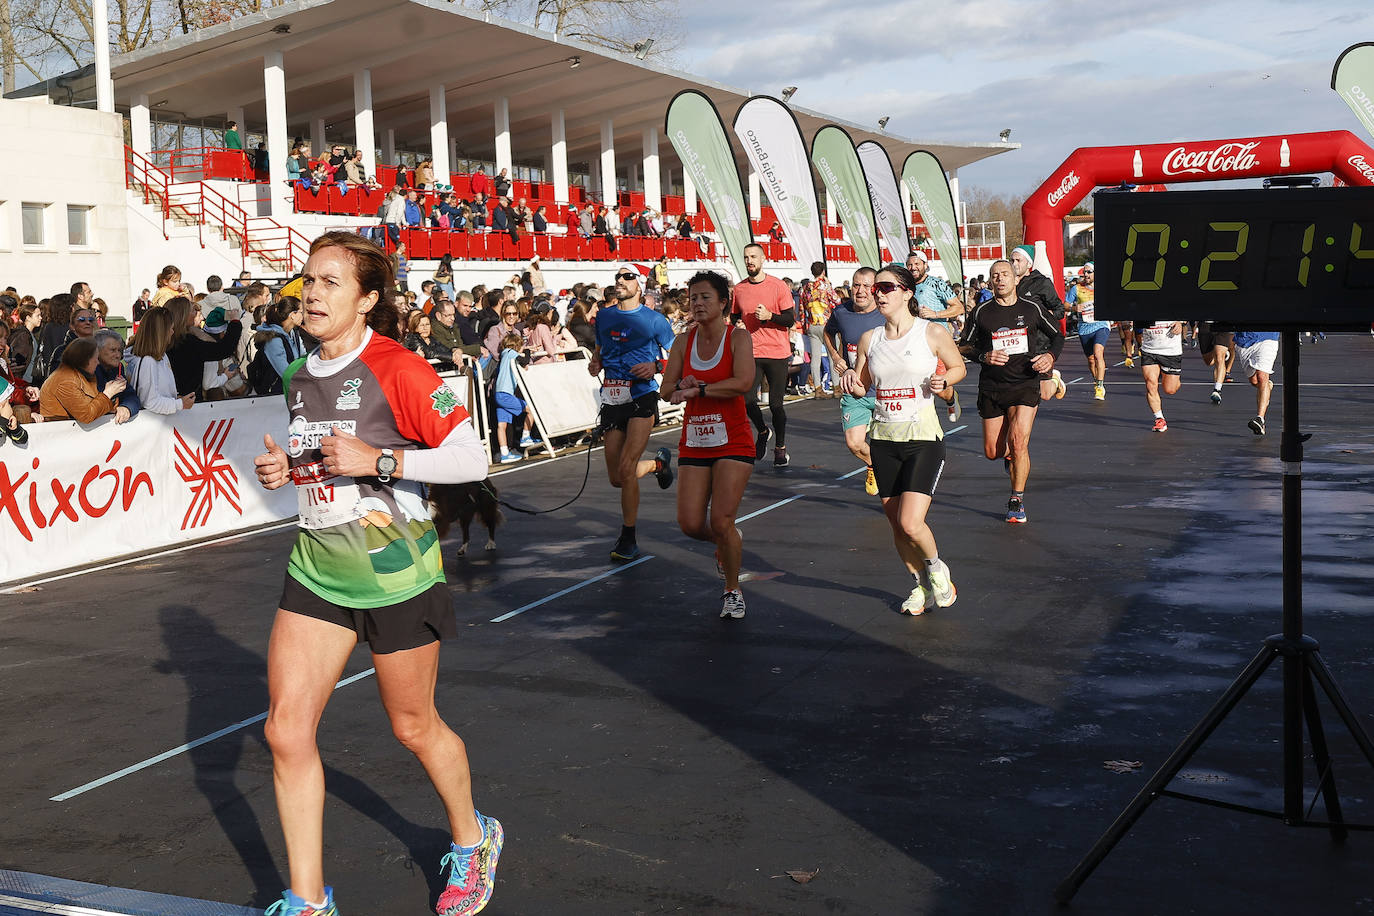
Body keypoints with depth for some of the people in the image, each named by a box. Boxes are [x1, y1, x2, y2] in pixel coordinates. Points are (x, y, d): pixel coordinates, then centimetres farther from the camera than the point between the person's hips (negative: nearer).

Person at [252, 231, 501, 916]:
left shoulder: (397, 370, -15)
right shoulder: (301, 377, 7)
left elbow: (472, 457, -19)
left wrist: (378, 460, -26)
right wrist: (284, 469, 2)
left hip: (393, 570, -6)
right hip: (317, 569, 6)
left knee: (413, 726, 9)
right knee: (287, 727, -2)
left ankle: (472, 840, 38)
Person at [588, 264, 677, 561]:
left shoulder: (654, 319, 1)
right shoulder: (603, 317, 14)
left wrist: (656, 366, -12)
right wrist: (595, 363, 6)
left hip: (642, 397, -5)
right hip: (613, 399, 5)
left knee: (626, 469, -18)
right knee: (616, 478, 8)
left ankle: (628, 539, -5)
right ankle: (658, 463, 41)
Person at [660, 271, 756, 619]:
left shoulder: (738, 337, -6)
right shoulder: (683, 341, 8)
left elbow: (743, 383, -21)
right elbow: (668, 389, 6)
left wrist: (697, 389, -20)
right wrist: (681, 387, -16)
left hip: (733, 441, -4)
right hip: (694, 442, 4)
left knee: (721, 522, -10)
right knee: (690, 524, -2)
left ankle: (733, 591, 12)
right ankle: (725, 542, 33)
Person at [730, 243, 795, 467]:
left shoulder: (778, 286, -3)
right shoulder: (739, 289, 8)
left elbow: (790, 320, -4)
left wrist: (769, 316, -20)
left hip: (777, 352, -3)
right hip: (751, 353, 3)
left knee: (775, 404, 0)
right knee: (747, 399, -8)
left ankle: (780, 448, 19)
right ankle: (762, 432, 23)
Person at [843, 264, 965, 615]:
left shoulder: (933, 333, -6)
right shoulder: (869, 339, 5)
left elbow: (958, 367, 9)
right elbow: (861, 385, 16)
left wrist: (943, 379, -12)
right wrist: (851, 379, -7)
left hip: (923, 437, -5)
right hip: (884, 438, 5)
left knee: (911, 523, -15)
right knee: (896, 525, 8)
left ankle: (937, 569, 15)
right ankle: (921, 584, 30)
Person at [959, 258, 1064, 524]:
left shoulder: (1032, 309, 2)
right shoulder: (981, 312, 1)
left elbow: (1058, 335, 15)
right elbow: (963, 346, 7)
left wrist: (1050, 356, -5)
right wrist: (983, 356, -13)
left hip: (1025, 385, -1)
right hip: (992, 387, 1)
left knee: (1018, 442, -19)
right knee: (992, 451, 4)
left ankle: (1017, 502, -3)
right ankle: (1010, 455, 43)